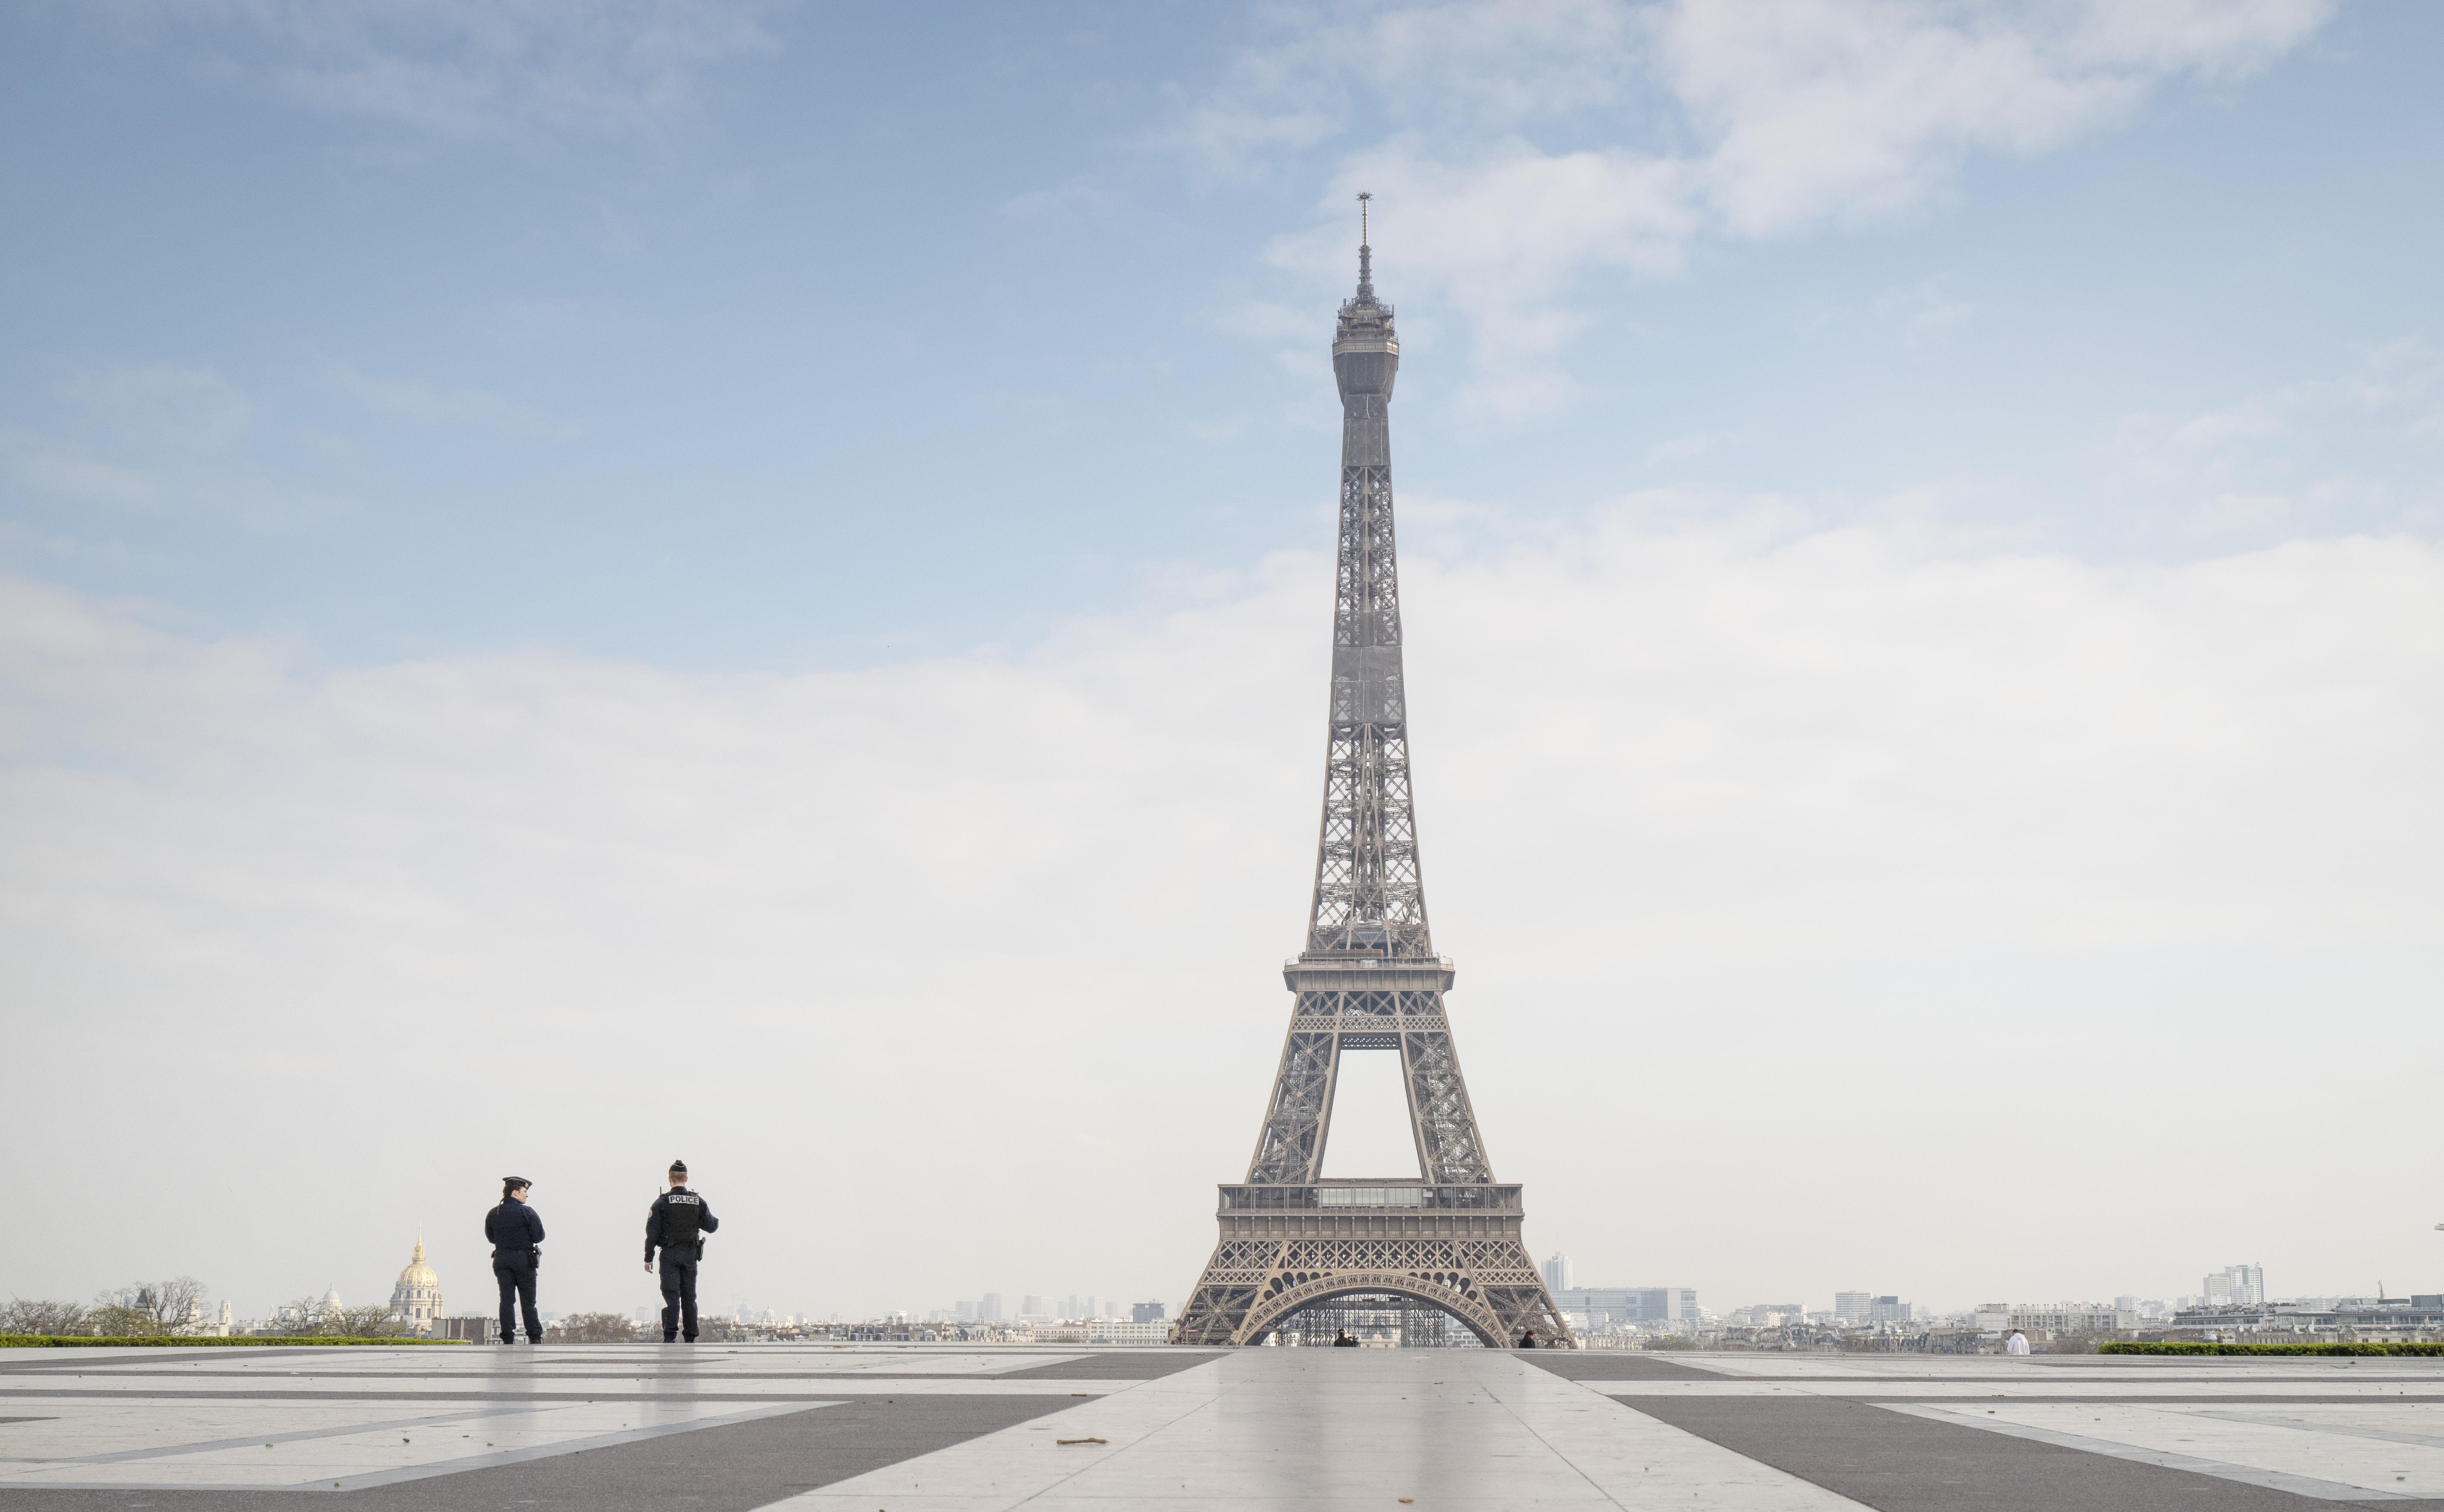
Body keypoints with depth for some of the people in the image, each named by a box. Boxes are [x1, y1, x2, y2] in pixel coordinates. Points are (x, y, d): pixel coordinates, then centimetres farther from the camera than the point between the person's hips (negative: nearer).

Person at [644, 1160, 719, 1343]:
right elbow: (711, 1226, 11)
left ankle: (670, 1337, -13)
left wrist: (649, 1258, -1)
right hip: (691, 1255, 3)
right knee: (689, 1297, 9)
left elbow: (652, 1232, -6)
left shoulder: (662, 1202, -5)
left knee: (671, 1296, -5)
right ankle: (691, 1338, 8)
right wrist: (718, 1222, 35)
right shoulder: (698, 1201, 4)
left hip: (670, 1255, -3)